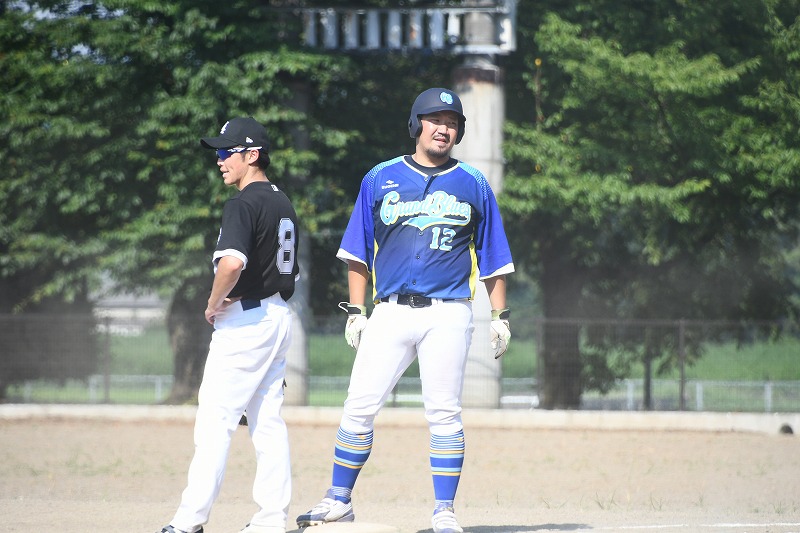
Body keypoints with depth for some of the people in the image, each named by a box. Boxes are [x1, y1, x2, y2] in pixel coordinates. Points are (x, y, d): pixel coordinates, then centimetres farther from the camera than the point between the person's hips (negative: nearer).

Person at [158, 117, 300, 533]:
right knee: (268, 419, 9)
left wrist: (214, 305, -16)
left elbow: (232, 262, -30)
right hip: (280, 316, 9)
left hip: (245, 319, -9)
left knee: (214, 418, -8)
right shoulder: (284, 203, 16)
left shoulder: (243, 203, -14)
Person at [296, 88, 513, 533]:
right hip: (390, 312, 1)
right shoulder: (381, 179, 9)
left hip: (448, 315, -1)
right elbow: (358, 251, 12)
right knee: (359, 408, -1)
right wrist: (356, 311, 6)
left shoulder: (474, 186, 9)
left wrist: (500, 316, 5)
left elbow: (492, 256, 11)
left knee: (445, 415, -3)